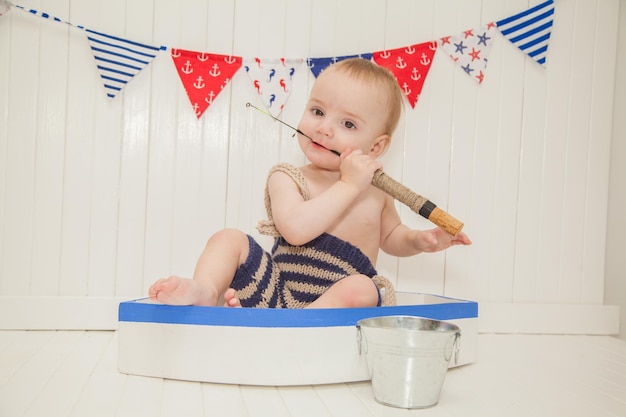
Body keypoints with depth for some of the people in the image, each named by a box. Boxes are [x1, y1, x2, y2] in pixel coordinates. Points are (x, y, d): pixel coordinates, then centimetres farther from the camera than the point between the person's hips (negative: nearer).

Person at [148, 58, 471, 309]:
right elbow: (296, 230, -25)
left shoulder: (375, 190, 6)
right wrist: (348, 186, -22)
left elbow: (390, 236, 26)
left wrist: (419, 240, 4)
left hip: (336, 304, 0)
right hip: (278, 290, 0)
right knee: (229, 238, -11)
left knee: (361, 288, -33)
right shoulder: (287, 178, -3)